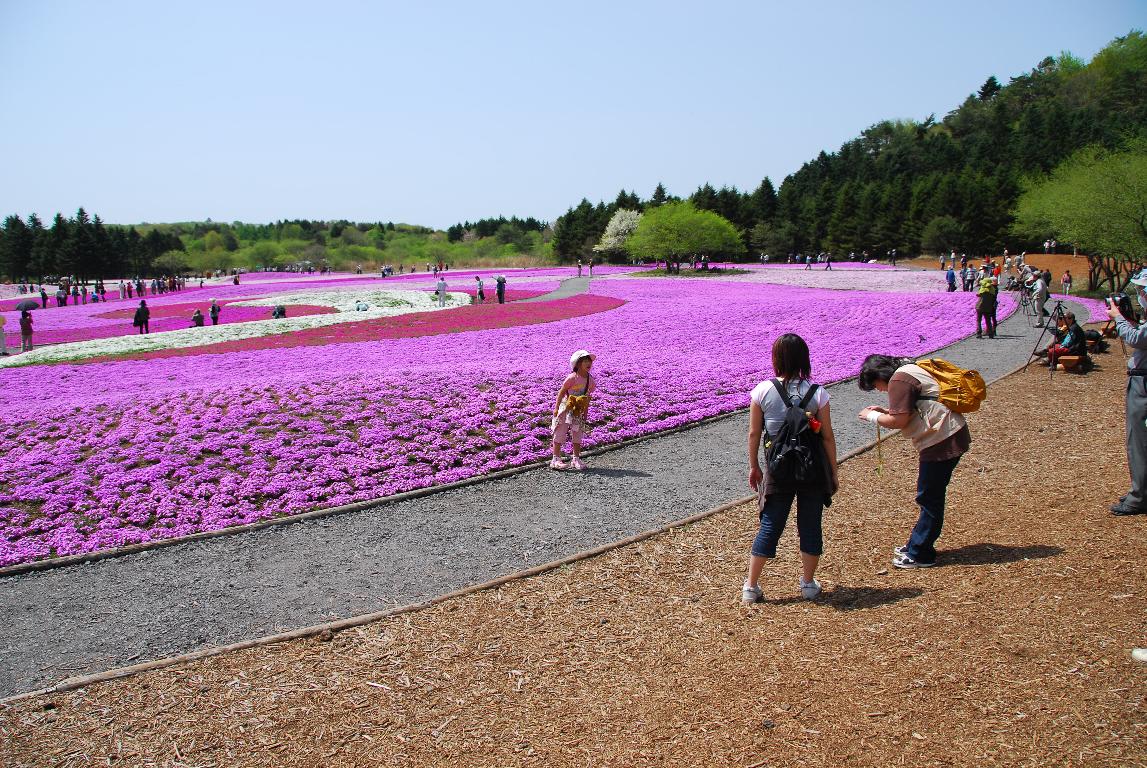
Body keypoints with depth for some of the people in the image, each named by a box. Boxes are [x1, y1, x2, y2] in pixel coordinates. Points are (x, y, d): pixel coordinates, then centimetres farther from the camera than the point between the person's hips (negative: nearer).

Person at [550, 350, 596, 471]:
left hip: (578, 412, 6)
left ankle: (576, 460, 19)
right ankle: (556, 459, 4)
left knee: (577, 435, 10)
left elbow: (587, 397, 10)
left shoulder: (590, 380, 1)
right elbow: (561, 392, -13)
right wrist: (556, 408, -13)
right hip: (565, 409, -6)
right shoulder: (572, 378, -18)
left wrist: (585, 413, 12)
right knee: (560, 434, -1)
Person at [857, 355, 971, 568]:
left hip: (942, 441, -11)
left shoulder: (899, 380, -16)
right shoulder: (910, 371, 17)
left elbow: (899, 421, -19)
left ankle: (919, 554, 8)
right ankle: (917, 545, 27)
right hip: (949, 438, 11)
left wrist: (872, 416, -4)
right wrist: (885, 412, 11)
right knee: (930, 495, 17)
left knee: (929, 497, -2)